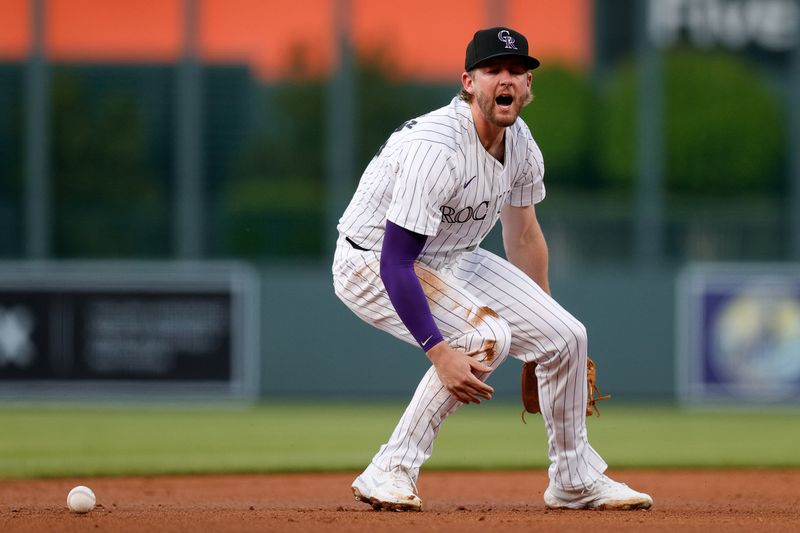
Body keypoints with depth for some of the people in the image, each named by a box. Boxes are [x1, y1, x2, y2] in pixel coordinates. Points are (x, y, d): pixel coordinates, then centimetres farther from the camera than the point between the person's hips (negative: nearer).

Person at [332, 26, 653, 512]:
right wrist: (440, 354, -39)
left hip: (452, 259, 8)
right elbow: (395, 262, -34)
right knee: (487, 335, -30)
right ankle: (390, 473, -22)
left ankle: (575, 480, 22)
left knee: (566, 336, 1)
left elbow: (524, 236, 12)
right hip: (371, 263, -8)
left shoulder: (521, 144, -5)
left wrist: (543, 329, 19)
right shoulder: (436, 148, -32)